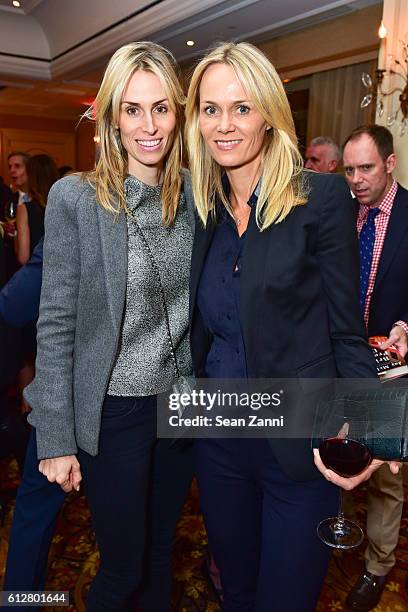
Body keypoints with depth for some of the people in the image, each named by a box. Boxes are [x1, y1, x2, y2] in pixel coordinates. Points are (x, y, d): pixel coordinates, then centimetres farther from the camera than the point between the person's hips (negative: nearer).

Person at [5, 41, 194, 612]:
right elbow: (57, 326, -11)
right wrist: (57, 440, -10)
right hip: (114, 411, -4)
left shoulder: (193, 196, 0)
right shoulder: (75, 198, -13)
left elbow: (197, 304, 8)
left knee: (162, 550, 24)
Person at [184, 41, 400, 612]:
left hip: (298, 446, -4)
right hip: (218, 437, 5)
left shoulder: (321, 197, -12)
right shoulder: (202, 210, 3)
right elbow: (205, 330, 8)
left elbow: (346, 331, -11)